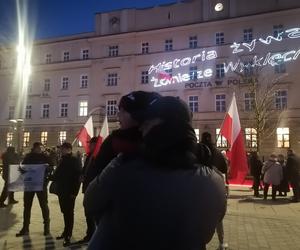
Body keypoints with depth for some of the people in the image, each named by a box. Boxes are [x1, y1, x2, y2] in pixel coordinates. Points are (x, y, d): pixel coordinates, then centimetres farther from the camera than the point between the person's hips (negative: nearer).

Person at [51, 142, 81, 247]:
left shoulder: (74, 160, -11)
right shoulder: (63, 160, 11)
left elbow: (77, 176, -17)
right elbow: (57, 173, 19)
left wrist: (74, 191, -20)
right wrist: (52, 176, 0)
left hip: (69, 192, -7)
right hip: (62, 190, 7)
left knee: (69, 213, 2)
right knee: (65, 212, 18)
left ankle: (68, 236, 10)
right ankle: (66, 232, 32)